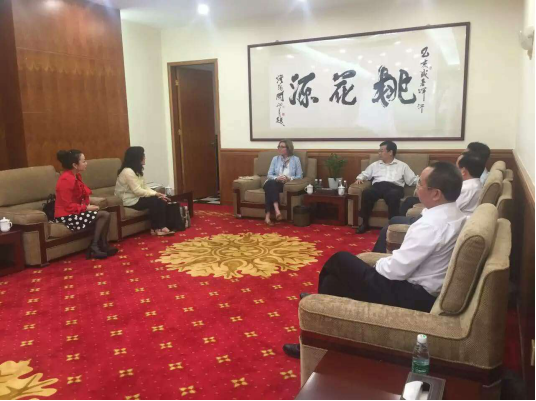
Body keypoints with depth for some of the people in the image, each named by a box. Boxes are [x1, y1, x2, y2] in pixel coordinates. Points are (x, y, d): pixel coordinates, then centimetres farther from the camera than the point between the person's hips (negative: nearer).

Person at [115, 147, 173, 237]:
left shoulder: (137, 170, 10)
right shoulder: (128, 171, -21)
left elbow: (144, 186, 8)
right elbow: (137, 191, -25)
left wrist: (157, 194, -7)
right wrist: (155, 194, -17)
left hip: (136, 197, 9)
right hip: (129, 201, -9)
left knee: (161, 201, -10)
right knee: (154, 201, -22)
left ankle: (161, 227, -10)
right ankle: (155, 229, -8)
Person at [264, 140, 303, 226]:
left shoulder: (296, 159, 8)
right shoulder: (275, 159, 15)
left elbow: (300, 176, 3)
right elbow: (269, 175, 8)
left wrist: (289, 178, -16)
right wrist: (277, 178, -13)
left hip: (288, 185, -3)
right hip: (274, 184, 3)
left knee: (270, 185, -35)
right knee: (269, 183, -36)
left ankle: (268, 216, -42)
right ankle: (277, 210, -49)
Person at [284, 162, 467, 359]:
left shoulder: (431, 224, -26)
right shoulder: (455, 215, 4)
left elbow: (398, 270, -23)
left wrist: (378, 264, -3)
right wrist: (389, 260, 4)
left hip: (413, 296, -9)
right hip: (423, 290, 9)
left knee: (341, 261, 3)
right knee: (334, 279, 10)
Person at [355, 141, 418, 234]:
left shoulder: (402, 165, 20)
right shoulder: (375, 165, 27)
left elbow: (413, 180, 15)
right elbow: (364, 174, 31)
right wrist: (360, 178, 8)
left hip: (394, 188, -2)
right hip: (378, 187, 2)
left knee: (393, 195, -39)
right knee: (367, 192, -32)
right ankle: (365, 223, -23)